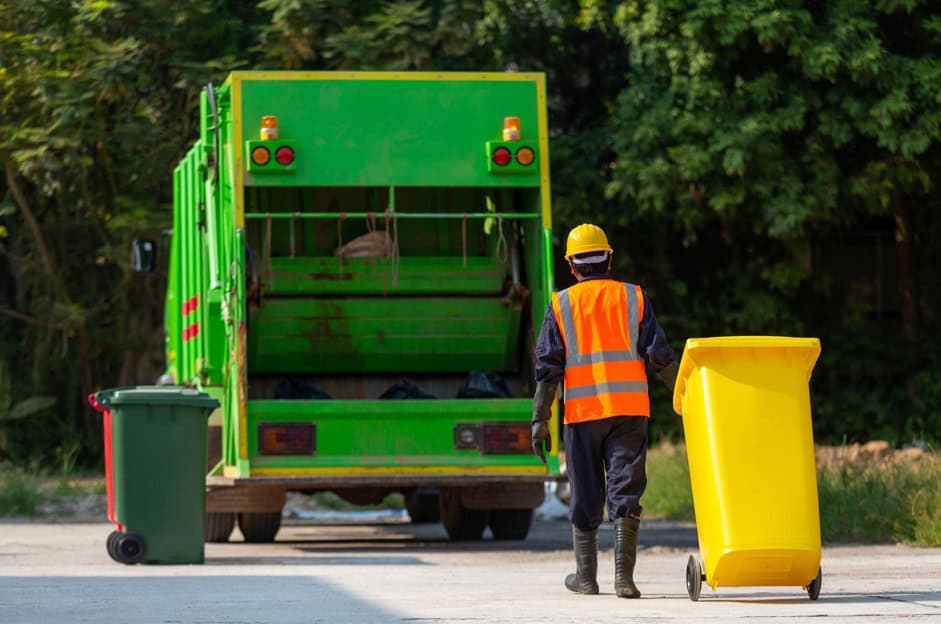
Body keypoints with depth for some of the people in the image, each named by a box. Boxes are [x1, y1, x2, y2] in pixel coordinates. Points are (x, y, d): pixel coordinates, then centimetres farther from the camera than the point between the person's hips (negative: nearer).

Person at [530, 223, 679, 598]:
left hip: (582, 412, 0)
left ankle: (586, 576, 17)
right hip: (630, 410, 0)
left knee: (585, 496, 10)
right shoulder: (634, 298, 6)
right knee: (625, 492, -1)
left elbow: (548, 367, 1)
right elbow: (659, 355, 1)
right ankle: (623, 576, -11)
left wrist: (539, 420, 2)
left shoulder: (561, 305, 5)